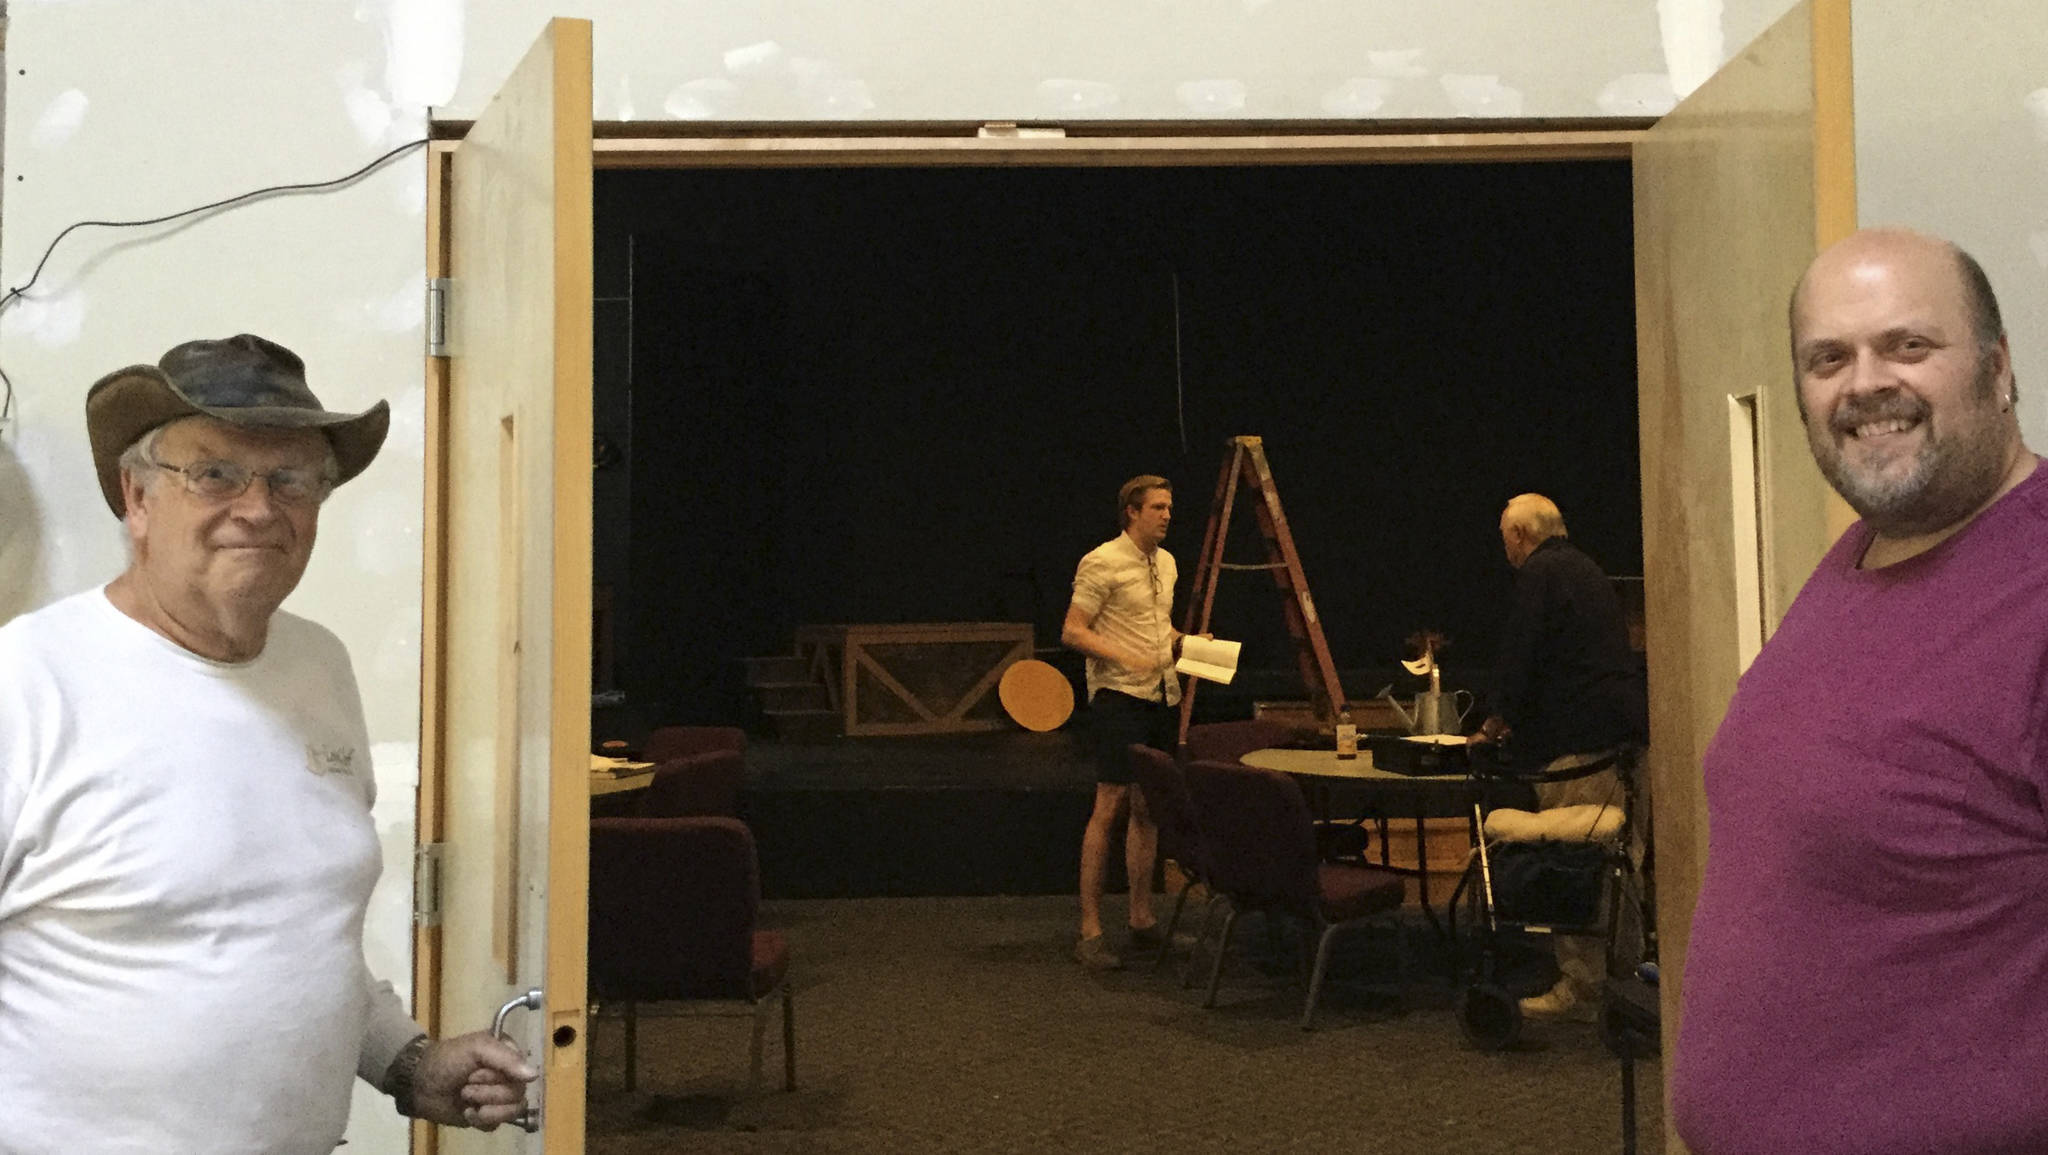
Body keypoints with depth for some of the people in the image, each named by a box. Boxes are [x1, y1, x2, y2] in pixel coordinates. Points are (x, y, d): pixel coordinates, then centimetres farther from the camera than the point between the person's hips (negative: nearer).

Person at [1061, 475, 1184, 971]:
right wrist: (1125, 658, -24)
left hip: (1161, 697, 8)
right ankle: (1089, 930, -6)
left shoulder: (1166, 562, 15)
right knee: (1110, 807, -10)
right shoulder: (1102, 563, -11)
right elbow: (1072, 632, -13)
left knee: (1146, 808, 11)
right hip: (1118, 696, -8)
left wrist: (1183, 641, 9)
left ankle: (1142, 919, 20)